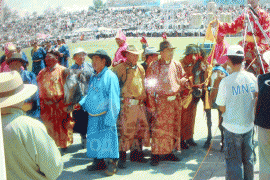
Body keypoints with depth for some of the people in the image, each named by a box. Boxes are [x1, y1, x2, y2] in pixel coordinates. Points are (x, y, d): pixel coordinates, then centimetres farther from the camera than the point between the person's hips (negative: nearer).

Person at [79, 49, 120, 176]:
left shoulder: (110, 76, -8)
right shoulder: (93, 78, 15)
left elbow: (113, 99, -12)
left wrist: (110, 117, -15)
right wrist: (81, 104, 8)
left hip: (105, 116, -7)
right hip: (93, 117, 7)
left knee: (108, 139, -4)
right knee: (94, 139, 11)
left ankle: (113, 163, 8)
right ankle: (98, 162, 23)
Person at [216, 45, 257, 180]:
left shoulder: (226, 81, -17)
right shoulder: (252, 77, -4)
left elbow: (222, 108, -10)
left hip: (232, 127, -4)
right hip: (248, 125, 4)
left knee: (234, 161, 6)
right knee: (248, 159, 20)